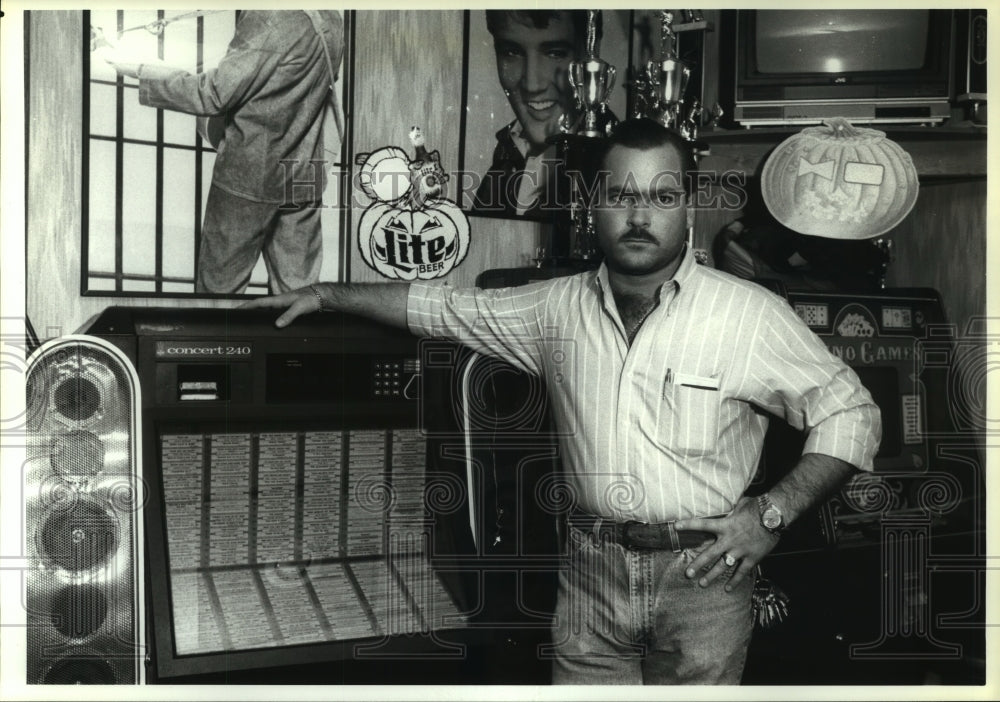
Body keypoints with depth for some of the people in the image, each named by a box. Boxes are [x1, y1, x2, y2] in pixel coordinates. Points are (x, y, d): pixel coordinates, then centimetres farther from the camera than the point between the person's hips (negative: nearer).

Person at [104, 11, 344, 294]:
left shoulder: (267, 18, -17)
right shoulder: (331, 19, 5)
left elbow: (212, 95, -15)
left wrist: (136, 69, -8)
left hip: (249, 176, -6)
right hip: (304, 178, 7)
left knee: (219, 284, 7)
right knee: (297, 284, 9)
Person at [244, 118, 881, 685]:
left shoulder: (751, 315, -6)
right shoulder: (560, 309, 6)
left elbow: (851, 412, -1)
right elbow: (446, 307, 16)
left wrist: (773, 513, -10)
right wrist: (328, 295, 17)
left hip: (700, 575, -3)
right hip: (591, 577, 3)